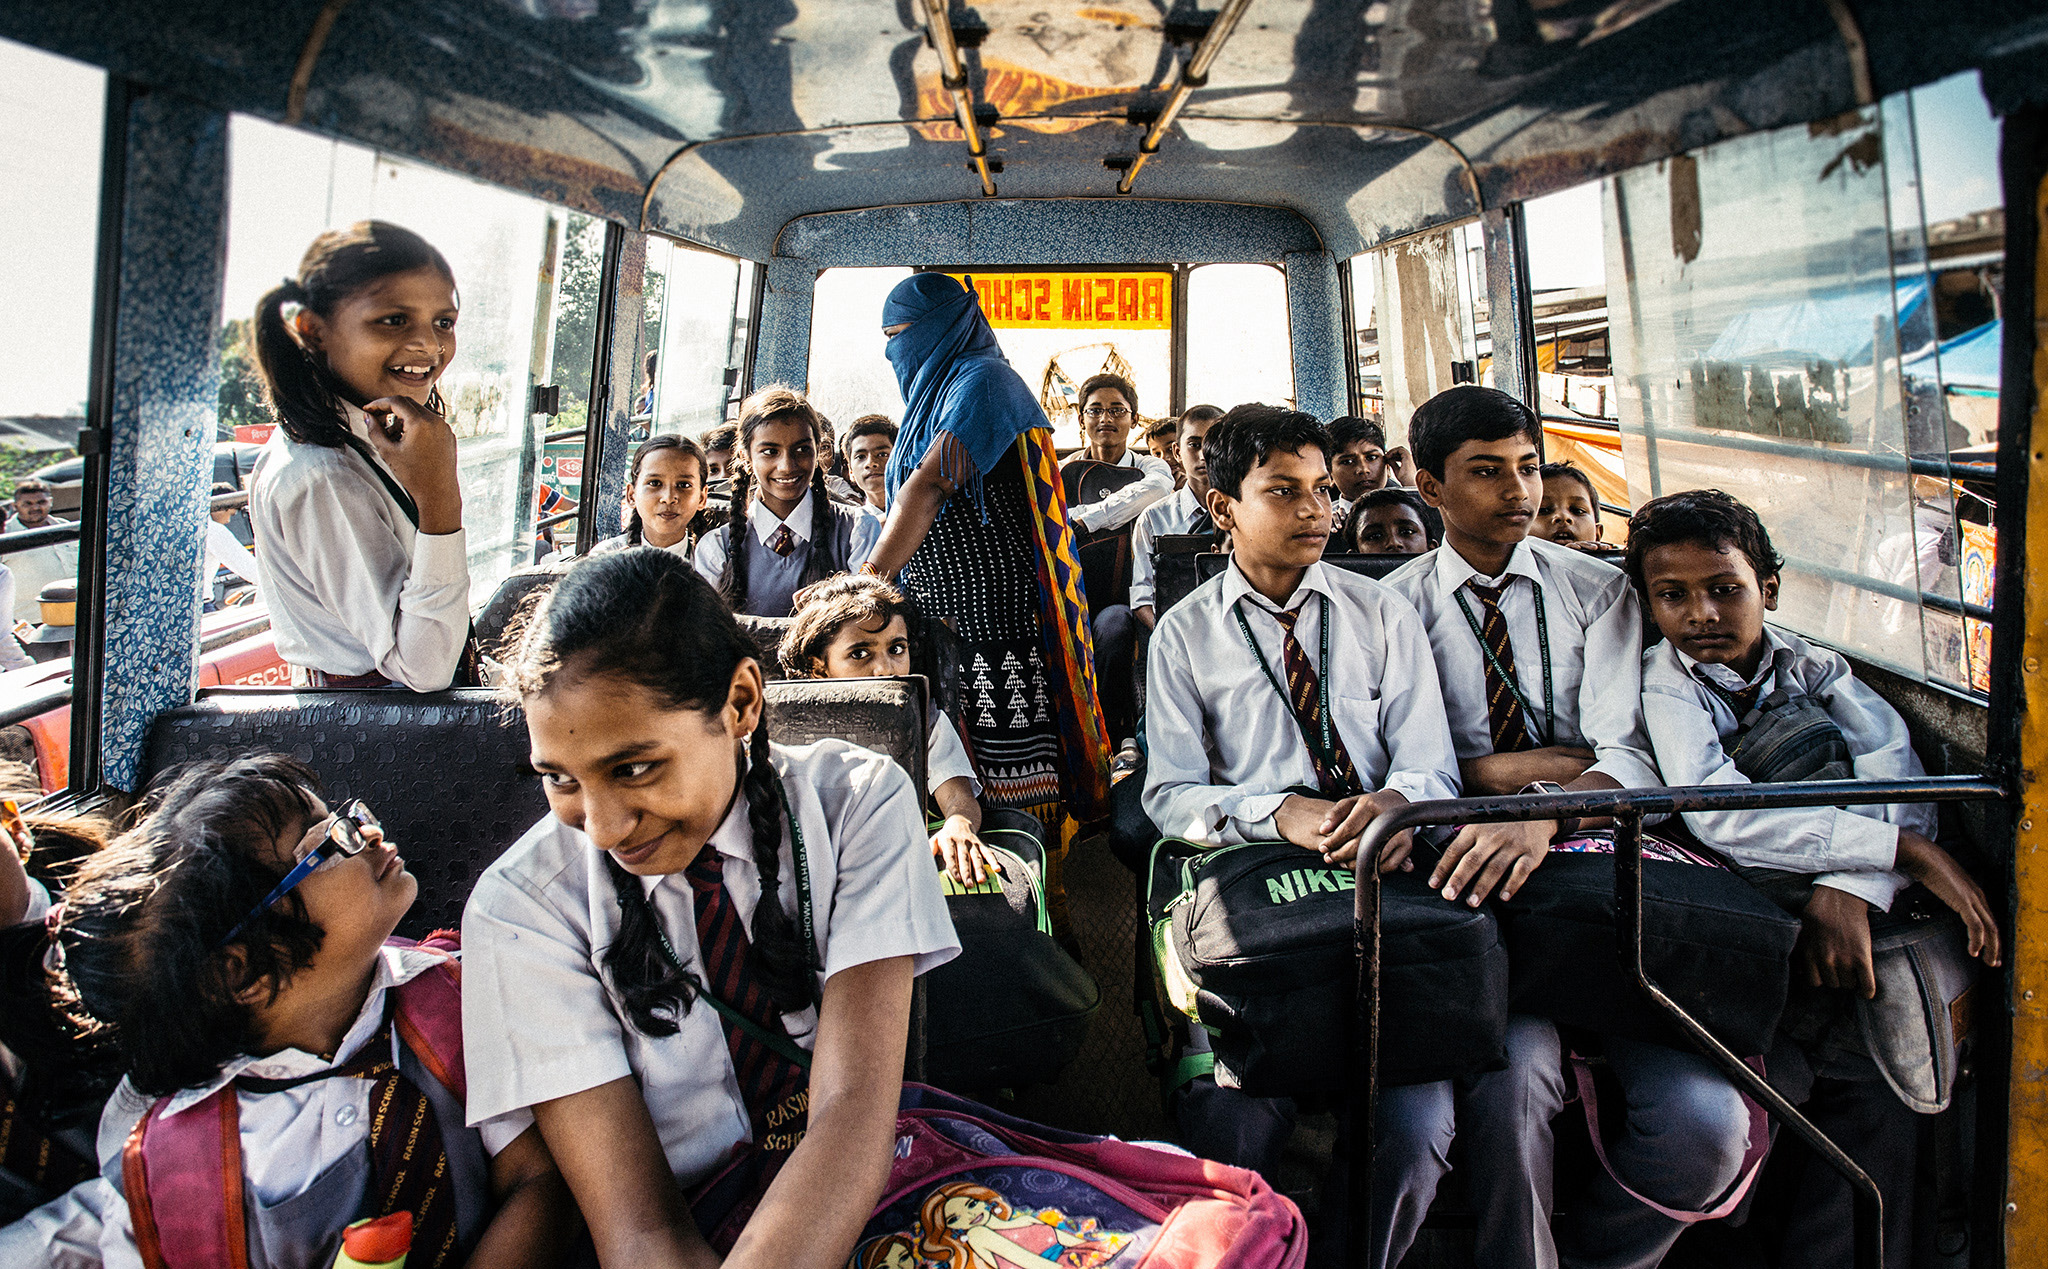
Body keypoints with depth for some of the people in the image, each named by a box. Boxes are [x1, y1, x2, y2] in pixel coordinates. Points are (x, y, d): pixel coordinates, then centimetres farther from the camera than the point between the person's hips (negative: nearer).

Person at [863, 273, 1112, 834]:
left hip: (997, 618, -9)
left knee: (1017, 796, -7)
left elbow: (931, 486, -21)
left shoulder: (981, 381, -7)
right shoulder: (934, 392, 23)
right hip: (944, 620, 9)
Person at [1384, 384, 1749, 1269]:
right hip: (1480, 893, -2)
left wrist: (1545, 815, -26)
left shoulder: (1598, 592, 10)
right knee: (1510, 1075, -30)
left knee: (1707, 1119, -18)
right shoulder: (1397, 605, 7)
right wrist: (1567, 760, -8)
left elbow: (1630, 759, -5)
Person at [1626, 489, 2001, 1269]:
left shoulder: (1813, 669, 7)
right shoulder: (1662, 683, -5)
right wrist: (1900, 848, -20)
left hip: (1809, 910, 2)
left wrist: (1849, 888, -27)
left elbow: (1895, 776, -10)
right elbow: (1720, 817, -20)